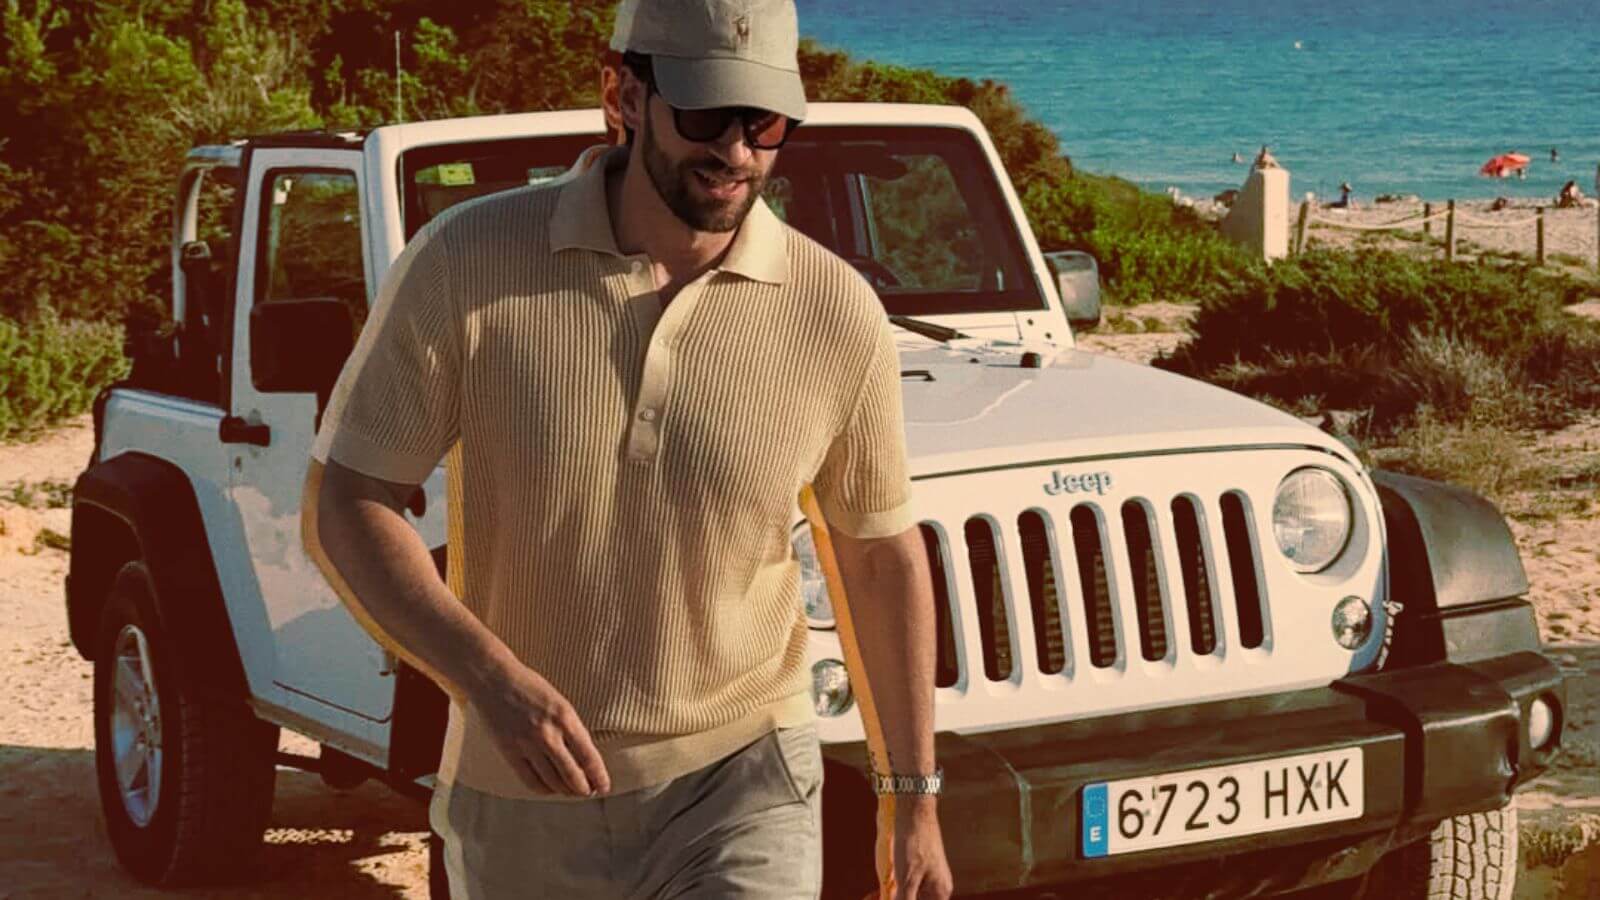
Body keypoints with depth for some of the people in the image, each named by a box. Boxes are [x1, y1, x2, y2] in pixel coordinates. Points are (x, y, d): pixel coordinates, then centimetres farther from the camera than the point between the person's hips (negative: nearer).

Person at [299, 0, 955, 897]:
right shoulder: (466, 262, -11)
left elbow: (882, 554, 5)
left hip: (738, 789, -1)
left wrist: (915, 796, 8)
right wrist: (490, 679, -24)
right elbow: (346, 507, -9)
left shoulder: (837, 312, -8)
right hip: (522, 801, 1)